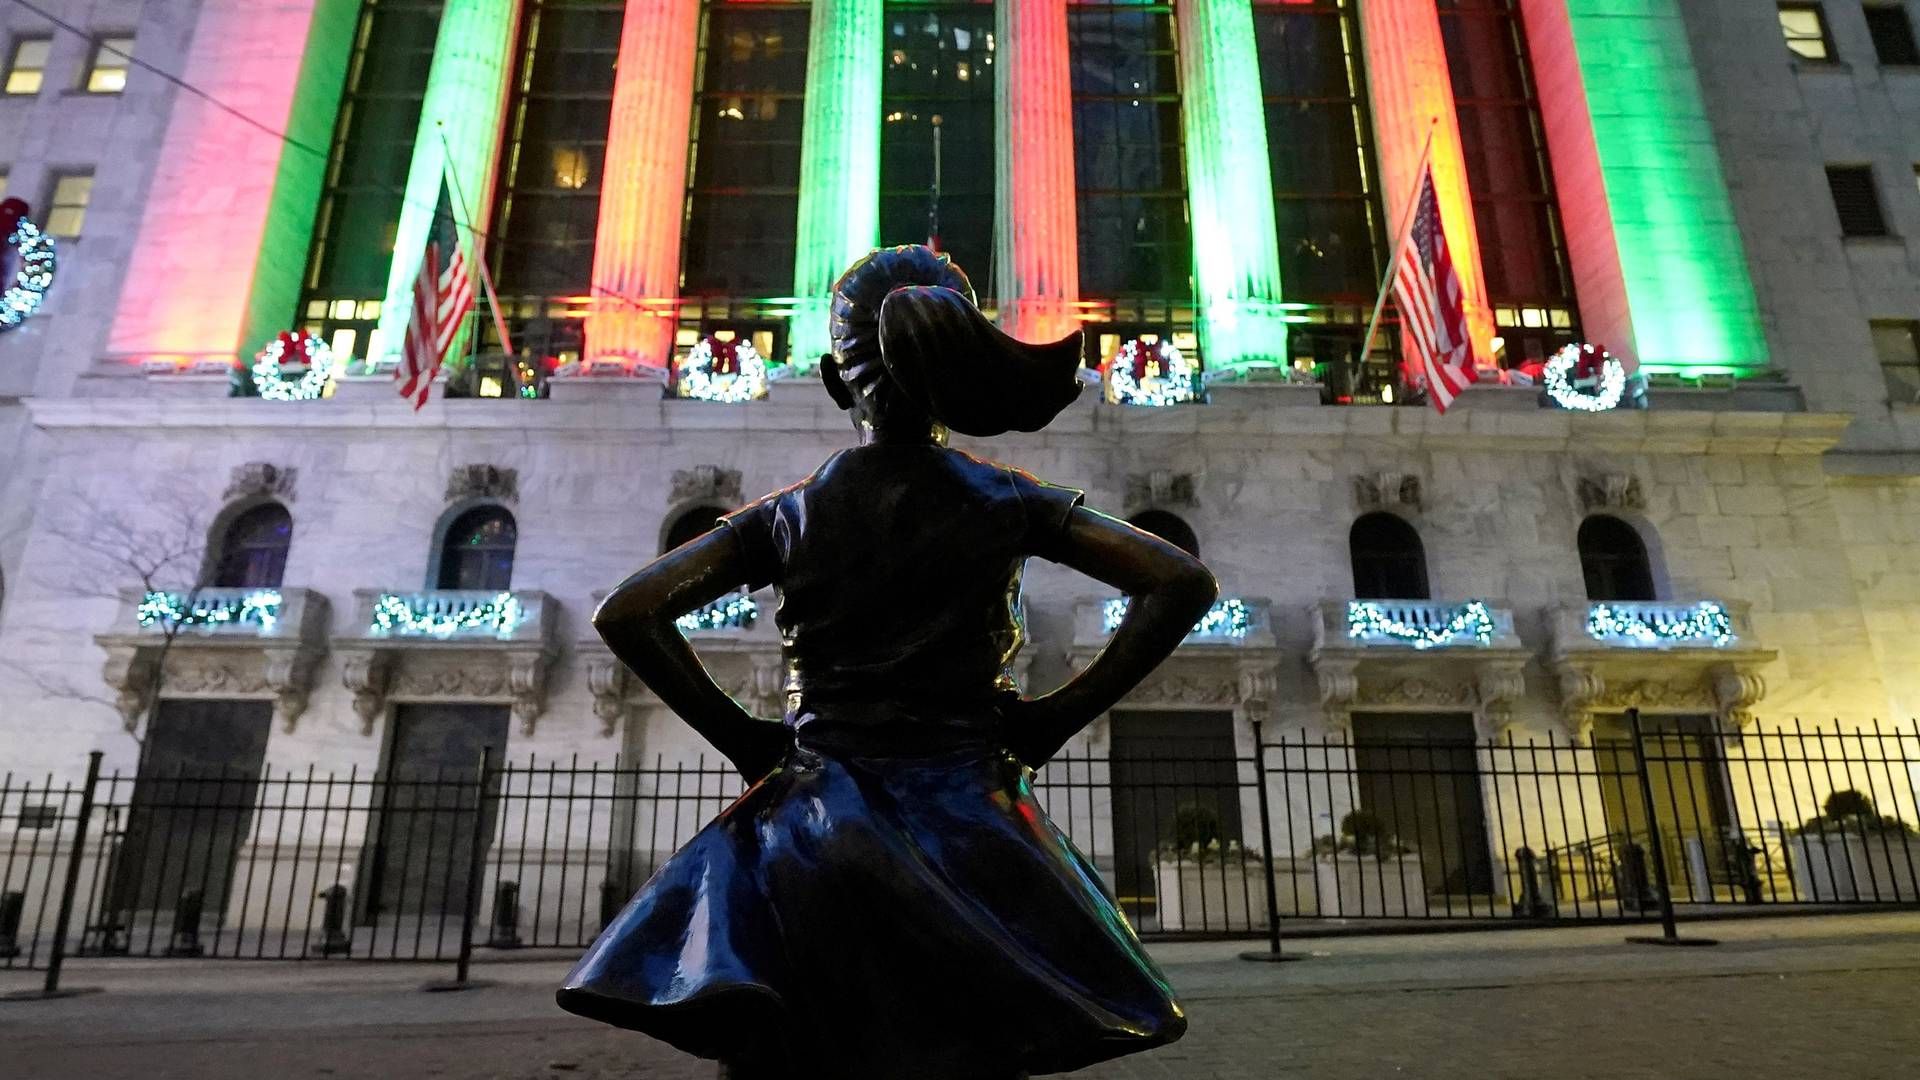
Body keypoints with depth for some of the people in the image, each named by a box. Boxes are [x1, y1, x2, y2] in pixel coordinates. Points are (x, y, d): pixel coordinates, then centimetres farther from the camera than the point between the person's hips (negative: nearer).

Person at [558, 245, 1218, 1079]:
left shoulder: (786, 517, 1)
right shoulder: (1007, 503, 1)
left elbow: (625, 614, -4)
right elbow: (1183, 584, -4)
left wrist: (738, 735, 1)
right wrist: (1059, 716, -2)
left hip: (816, 830, 0)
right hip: (968, 830, 0)